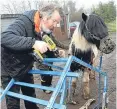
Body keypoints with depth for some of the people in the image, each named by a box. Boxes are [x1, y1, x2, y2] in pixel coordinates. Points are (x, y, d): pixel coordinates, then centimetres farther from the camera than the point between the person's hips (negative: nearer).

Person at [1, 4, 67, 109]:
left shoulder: (47, 30, -6)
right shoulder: (25, 21, -29)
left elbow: (47, 49, 7)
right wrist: (33, 43, -51)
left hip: (26, 68, 7)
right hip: (10, 70, -6)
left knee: (31, 96, 21)